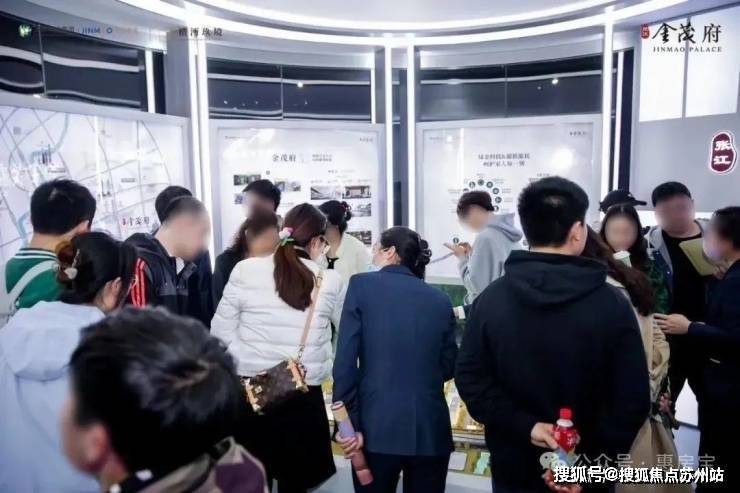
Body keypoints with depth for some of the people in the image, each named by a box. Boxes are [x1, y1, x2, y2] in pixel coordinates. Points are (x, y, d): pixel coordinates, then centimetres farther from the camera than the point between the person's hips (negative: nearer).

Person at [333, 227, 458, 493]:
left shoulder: (362, 284, -3)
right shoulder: (440, 299, 5)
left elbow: (345, 360, -9)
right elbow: (449, 367, 12)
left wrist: (348, 422, -5)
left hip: (377, 427, -2)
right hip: (430, 429, 3)